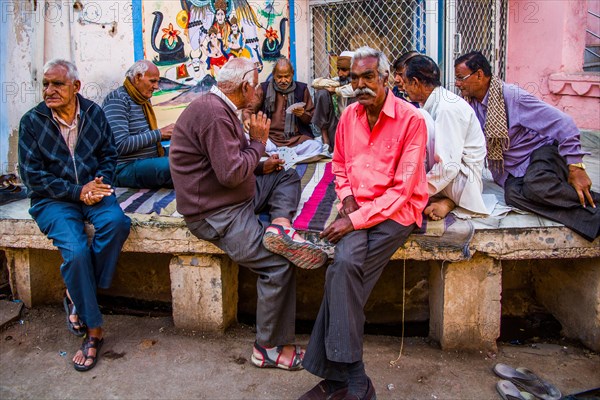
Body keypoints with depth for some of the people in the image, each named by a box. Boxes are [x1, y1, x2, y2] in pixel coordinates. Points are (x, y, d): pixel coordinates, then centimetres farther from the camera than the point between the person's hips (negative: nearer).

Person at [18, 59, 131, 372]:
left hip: (92, 190, 2)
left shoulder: (93, 112, 5)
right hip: (53, 199, -2)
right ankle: (93, 331, -10)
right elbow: (32, 174, -5)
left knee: (116, 222, -31)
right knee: (75, 250, -28)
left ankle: (76, 295, -9)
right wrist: (76, 191, -14)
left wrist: (100, 182, -10)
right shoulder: (32, 121, -2)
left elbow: (109, 154, 11)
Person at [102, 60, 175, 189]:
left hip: (151, 159, 10)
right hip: (126, 168, -10)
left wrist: (167, 132, 2)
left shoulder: (144, 99, 16)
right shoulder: (117, 99, -12)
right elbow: (120, 145, -22)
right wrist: (158, 134, -17)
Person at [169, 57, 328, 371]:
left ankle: (280, 224, -15)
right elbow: (230, 173, -26)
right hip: (216, 212, -11)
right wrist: (258, 141, -11)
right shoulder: (214, 113, -21)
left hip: (236, 195, 11)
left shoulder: (219, 107, 12)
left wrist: (260, 167, 9)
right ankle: (271, 348, -3)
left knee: (288, 176, 13)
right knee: (279, 264, -17)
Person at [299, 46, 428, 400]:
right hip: (358, 207, 5)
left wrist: (356, 220, -19)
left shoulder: (411, 119, -9)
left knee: (342, 270, -26)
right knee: (345, 264, -25)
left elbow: (402, 189, -14)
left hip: (397, 210, -4)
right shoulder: (349, 116, 10)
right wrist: (347, 197, 4)